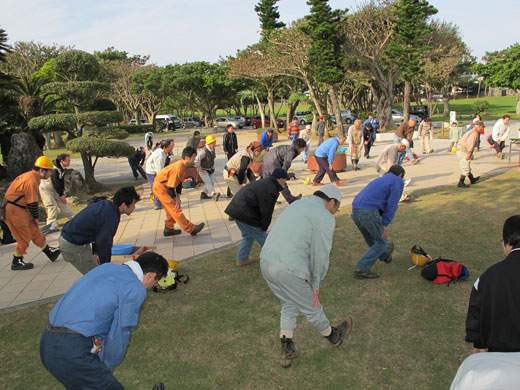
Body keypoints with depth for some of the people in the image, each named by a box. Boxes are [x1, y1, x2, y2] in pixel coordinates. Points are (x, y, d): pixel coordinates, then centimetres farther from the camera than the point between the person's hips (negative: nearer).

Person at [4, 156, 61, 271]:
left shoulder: (30, 175, 10)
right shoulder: (31, 181, -23)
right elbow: (32, 202, -20)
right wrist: (35, 217, -5)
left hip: (20, 209, 10)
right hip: (13, 211, -10)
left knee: (35, 231, 13)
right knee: (24, 237, 0)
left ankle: (50, 252, 21)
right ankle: (16, 263, 15)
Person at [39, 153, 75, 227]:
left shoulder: (62, 169, -1)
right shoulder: (54, 170, -29)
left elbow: (62, 182, 4)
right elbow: (55, 184, -26)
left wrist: (62, 194, 0)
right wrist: (61, 195, -20)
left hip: (54, 189, 8)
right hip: (45, 188, -8)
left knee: (63, 203, 11)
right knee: (52, 206, -14)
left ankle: (73, 217, 20)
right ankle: (51, 224, -8)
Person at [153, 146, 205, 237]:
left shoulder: (183, 166, 1)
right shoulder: (178, 168, -29)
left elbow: (179, 183, 8)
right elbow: (170, 187, -26)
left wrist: (178, 197, 2)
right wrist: (176, 199, -15)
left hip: (164, 186, 10)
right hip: (160, 187, -10)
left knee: (172, 208, 16)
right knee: (175, 208, -7)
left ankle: (168, 229, 26)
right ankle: (191, 229, -5)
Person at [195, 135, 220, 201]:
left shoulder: (213, 149, 0)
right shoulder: (203, 151, -28)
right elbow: (196, 160, -30)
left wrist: (213, 167, 17)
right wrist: (200, 169, -22)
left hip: (210, 169, 8)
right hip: (203, 170, -8)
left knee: (212, 182, 8)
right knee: (208, 182, -17)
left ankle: (204, 193, 23)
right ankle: (214, 194, -27)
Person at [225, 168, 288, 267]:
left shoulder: (265, 182, 14)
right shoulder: (270, 190, -20)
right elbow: (266, 213, -16)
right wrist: (264, 227, -2)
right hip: (245, 213, -10)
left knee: (248, 236, 24)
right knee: (261, 236, 4)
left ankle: (241, 259, 33)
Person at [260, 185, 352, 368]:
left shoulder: (296, 205, 20)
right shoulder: (325, 218, -5)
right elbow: (321, 256, -7)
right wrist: (316, 285, 5)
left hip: (266, 262, 7)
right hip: (288, 271, -7)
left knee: (289, 305, 27)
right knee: (311, 308, 18)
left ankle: (287, 351, 30)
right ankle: (334, 335, 43)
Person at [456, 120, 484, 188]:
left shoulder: (472, 132, 19)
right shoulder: (474, 133, -13)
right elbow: (470, 143, -23)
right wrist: (469, 154, -25)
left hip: (460, 150, 10)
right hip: (463, 151, -10)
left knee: (467, 167, 22)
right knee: (466, 168, -6)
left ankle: (472, 179, 37)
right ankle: (460, 183, -5)